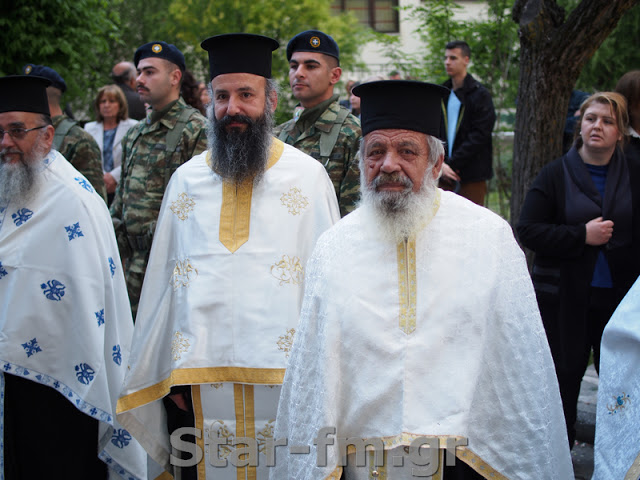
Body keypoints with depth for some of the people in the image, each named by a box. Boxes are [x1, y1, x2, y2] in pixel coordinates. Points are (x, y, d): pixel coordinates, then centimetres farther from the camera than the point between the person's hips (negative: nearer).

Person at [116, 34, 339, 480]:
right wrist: (164, 370, 4)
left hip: (282, 373, -2)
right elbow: (164, 279, 9)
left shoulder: (308, 175, 2)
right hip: (198, 379, 2)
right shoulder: (187, 179, 9)